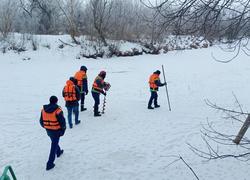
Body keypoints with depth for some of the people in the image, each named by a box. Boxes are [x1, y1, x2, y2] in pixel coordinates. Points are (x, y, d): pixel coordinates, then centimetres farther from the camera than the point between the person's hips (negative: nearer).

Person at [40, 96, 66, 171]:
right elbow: (62, 121, -16)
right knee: (54, 146, 2)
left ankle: (58, 152, 55)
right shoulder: (58, 110, -21)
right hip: (56, 131, -6)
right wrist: (63, 129, 2)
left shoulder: (43, 109, -5)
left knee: (54, 142, 31)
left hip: (48, 130, 6)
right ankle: (50, 164, 3)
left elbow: (41, 121, 5)